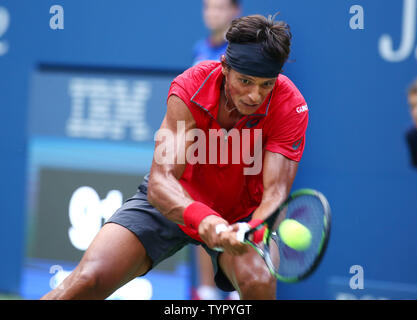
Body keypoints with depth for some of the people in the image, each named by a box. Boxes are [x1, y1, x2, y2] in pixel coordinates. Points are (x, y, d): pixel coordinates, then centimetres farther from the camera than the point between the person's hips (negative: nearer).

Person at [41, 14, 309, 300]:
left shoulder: (291, 106, -25)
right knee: (87, 280, -18)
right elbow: (161, 181, -34)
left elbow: (274, 193, -30)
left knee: (259, 283, -32)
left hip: (242, 215, 0)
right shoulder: (190, 88, -26)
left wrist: (253, 231, -53)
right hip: (173, 202, 0)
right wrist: (203, 218, -55)